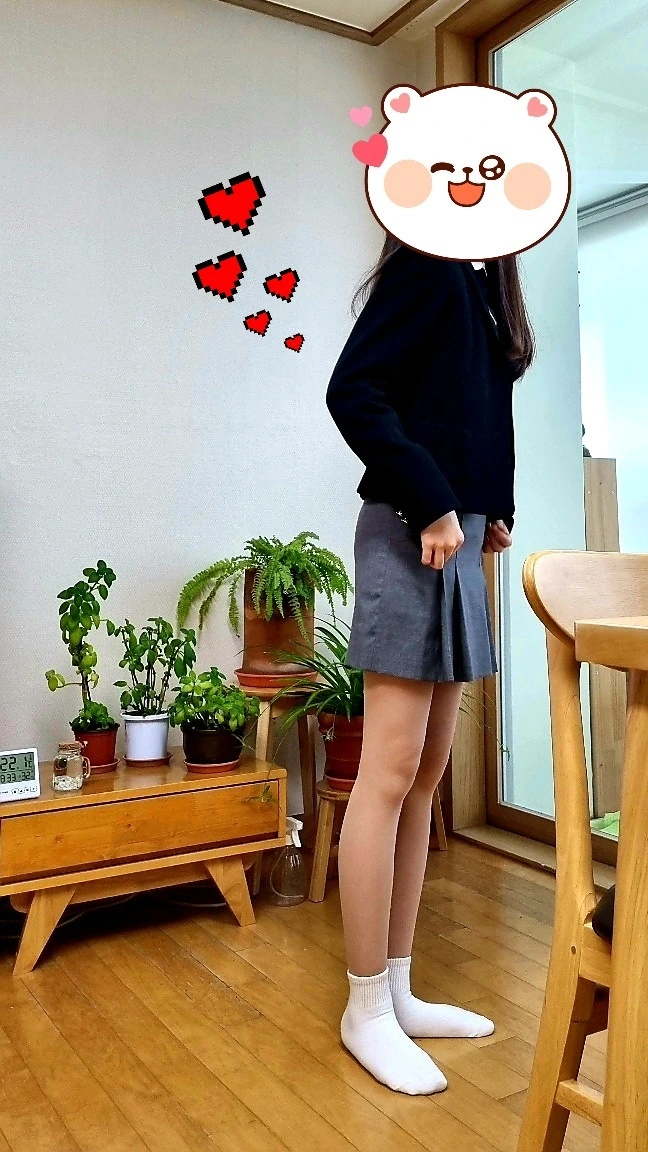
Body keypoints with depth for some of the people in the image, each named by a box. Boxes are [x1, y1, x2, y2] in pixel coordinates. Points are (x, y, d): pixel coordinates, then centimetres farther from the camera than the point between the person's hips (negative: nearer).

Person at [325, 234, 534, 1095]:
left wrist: (490, 512, 5)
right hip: (414, 535, -9)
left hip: (457, 537, 9)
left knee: (427, 775, 9)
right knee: (391, 774, -4)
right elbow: (353, 392, -16)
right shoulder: (428, 267, -4)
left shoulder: (480, 281, 21)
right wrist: (432, 505, -17)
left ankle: (399, 992, 21)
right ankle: (366, 1010, 10)